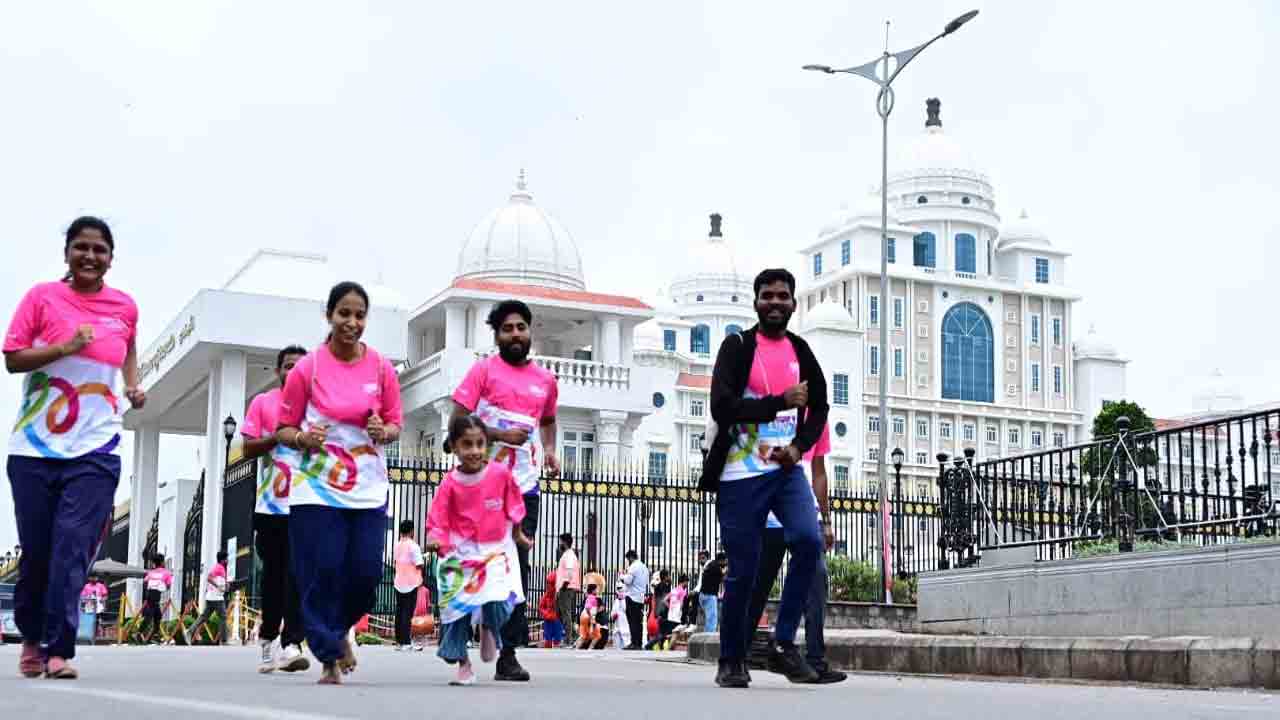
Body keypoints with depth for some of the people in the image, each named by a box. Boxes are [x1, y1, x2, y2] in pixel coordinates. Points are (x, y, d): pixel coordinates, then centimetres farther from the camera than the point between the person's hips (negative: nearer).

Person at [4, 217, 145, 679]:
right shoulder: (42, 296, -1)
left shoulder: (125, 307, 7)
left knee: (73, 546, -11)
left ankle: (59, 650, -9)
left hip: (95, 449, 1)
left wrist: (134, 385, 9)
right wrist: (64, 348, -17)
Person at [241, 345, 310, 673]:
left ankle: (291, 644, -11)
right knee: (273, 574, 8)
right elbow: (248, 448, 2)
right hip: (271, 503, 0)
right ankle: (268, 638, 24)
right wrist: (279, 436, -11)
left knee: (298, 574, -8)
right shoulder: (262, 403, 7)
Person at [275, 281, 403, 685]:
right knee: (322, 572, -6)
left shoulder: (381, 368, 2)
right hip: (317, 488, -2)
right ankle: (329, 658, 8)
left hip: (368, 490, 2)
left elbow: (395, 424, 9)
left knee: (367, 573, -2)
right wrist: (303, 439, -19)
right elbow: (284, 428, 2)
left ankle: (339, 629, 28)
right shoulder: (307, 368, -4)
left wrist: (384, 432, -14)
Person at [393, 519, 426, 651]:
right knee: (408, 613, -5)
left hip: (399, 583, 6)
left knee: (399, 612, 10)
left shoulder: (397, 546, 8)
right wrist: (424, 563, 3)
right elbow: (419, 565, -15)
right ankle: (406, 642, -7)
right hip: (411, 583, -6)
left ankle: (399, 641, 12)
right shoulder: (413, 546, -12)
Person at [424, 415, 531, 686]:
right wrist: (434, 539, -30)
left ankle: (489, 629, 19)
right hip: (460, 552, 0)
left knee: (498, 600, -18)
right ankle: (463, 664, 13)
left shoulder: (501, 473, -8)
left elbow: (513, 507, 8)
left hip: (496, 550, 0)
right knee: (457, 606, -1)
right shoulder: (450, 483, -10)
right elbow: (438, 519, -10)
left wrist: (517, 535, 19)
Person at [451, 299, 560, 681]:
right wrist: (501, 435, -16)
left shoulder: (546, 380, 14)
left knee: (518, 567, 1)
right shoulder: (484, 370, 1)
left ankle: (508, 653, 4)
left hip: (525, 486, 4)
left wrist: (549, 450, 12)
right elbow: (458, 419, -5)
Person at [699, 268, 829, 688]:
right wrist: (780, 402, -21)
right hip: (740, 476, -4)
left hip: (786, 470, 4)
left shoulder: (800, 350, 10)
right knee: (743, 571, -1)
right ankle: (731, 660, 19)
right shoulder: (738, 346, -5)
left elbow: (819, 407, 17)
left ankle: (784, 645, -7)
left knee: (808, 540, -21)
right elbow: (722, 407, -17)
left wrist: (798, 446, -1)